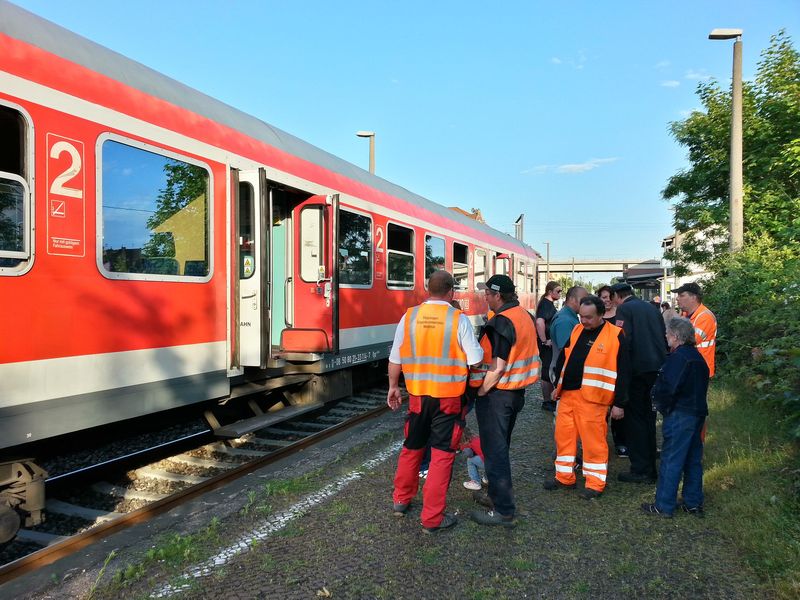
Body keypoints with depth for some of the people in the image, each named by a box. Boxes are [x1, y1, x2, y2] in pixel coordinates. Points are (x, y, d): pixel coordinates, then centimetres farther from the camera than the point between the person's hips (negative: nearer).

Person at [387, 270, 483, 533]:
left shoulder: (409, 317, -4)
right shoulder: (459, 319, -12)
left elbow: (395, 359, 2)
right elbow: (475, 361, -9)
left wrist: (393, 386, 17)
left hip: (417, 395, 3)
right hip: (448, 397, -3)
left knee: (411, 448, 21)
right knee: (442, 454, 7)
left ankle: (401, 500, 37)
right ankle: (432, 518, 15)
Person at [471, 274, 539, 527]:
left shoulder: (502, 322, -21)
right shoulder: (526, 316, 7)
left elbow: (497, 366, -24)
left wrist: (480, 393, -14)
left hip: (497, 393, -9)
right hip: (517, 392, 9)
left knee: (494, 451, 0)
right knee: (501, 446, 22)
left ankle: (503, 511, 6)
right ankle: (500, 492, 35)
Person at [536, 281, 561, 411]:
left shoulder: (549, 303, 13)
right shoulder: (546, 304, -17)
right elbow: (539, 322, -32)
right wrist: (545, 341, -24)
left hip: (550, 343, 10)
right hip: (547, 345, -10)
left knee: (550, 371, 17)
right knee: (547, 372, -1)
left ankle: (550, 398, 28)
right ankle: (547, 402, 8)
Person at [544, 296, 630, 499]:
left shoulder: (615, 335, -7)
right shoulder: (577, 330, 11)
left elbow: (623, 372, -6)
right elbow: (564, 359, 21)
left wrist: (619, 403, -7)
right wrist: (558, 386, 21)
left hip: (592, 398, -6)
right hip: (567, 394, 6)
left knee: (593, 440, 1)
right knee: (563, 436, 11)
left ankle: (596, 483, 18)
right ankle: (564, 476, 26)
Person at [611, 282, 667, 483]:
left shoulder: (624, 310, -8)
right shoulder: (652, 308, 14)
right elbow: (664, 337, 16)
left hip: (637, 369, -7)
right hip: (657, 368, 7)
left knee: (635, 418, 2)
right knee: (648, 417, 16)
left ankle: (640, 470, 4)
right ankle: (650, 468, 24)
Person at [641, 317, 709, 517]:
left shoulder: (677, 357, -17)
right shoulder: (698, 357, 12)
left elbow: (666, 388, -22)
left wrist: (660, 404, -3)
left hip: (679, 416, -9)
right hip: (698, 413, 9)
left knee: (671, 460, -2)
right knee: (693, 459, 16)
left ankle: (664, 506, 5)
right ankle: (693, 504, 26)